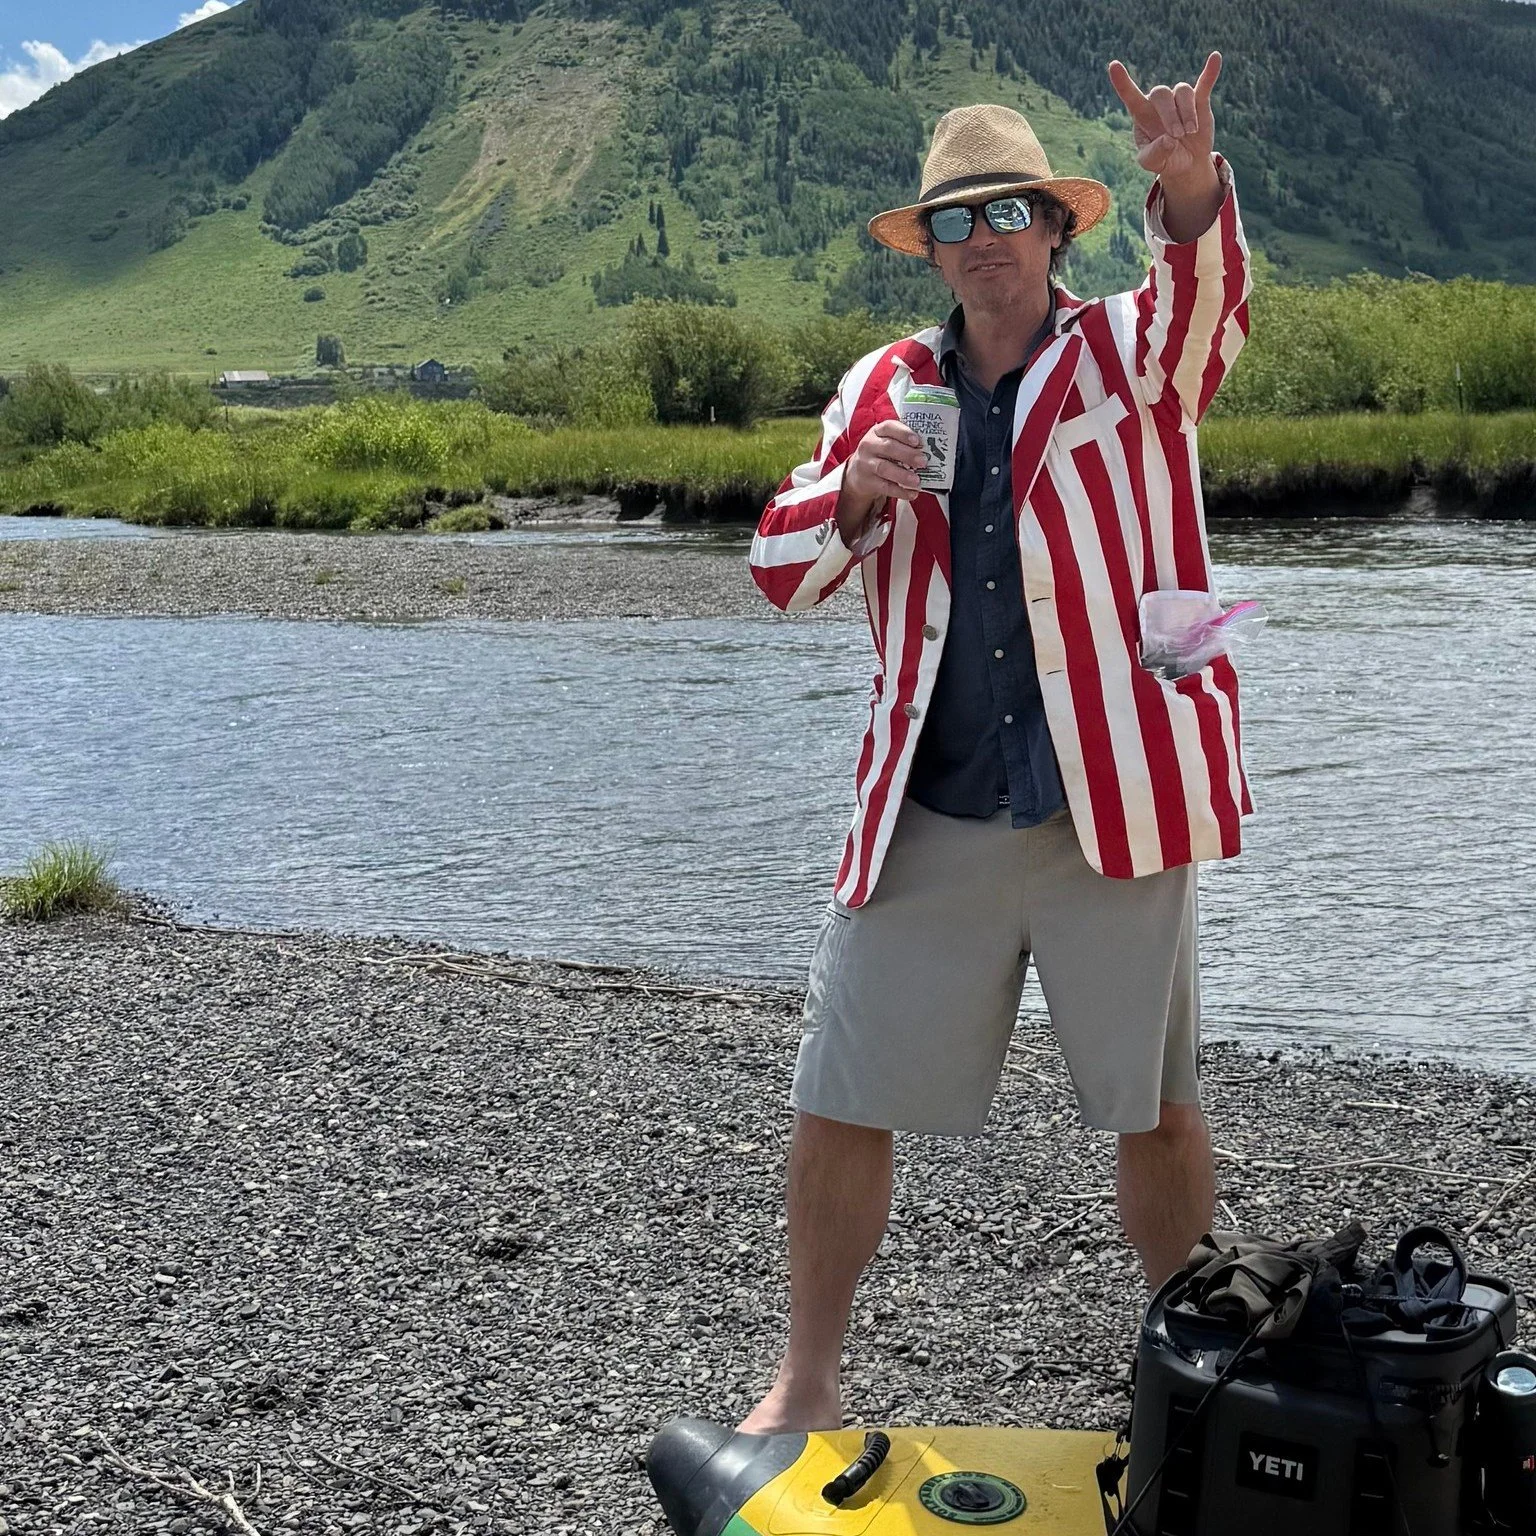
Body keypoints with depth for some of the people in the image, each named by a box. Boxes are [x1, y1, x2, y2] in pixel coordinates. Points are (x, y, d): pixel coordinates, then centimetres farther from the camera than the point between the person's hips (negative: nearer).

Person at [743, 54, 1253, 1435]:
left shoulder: (1133, 357, 2)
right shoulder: (885, 389, 10)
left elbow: (1205, 293, -22)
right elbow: (784, 571, 12)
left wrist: (1192, 183, -45)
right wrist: (855, 492, -10)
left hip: (1112, 811, -2)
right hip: (926, 819, 2)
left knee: (1158, 1112, 11)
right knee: (841, 1104, 3)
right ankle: (808, 1384, 21)